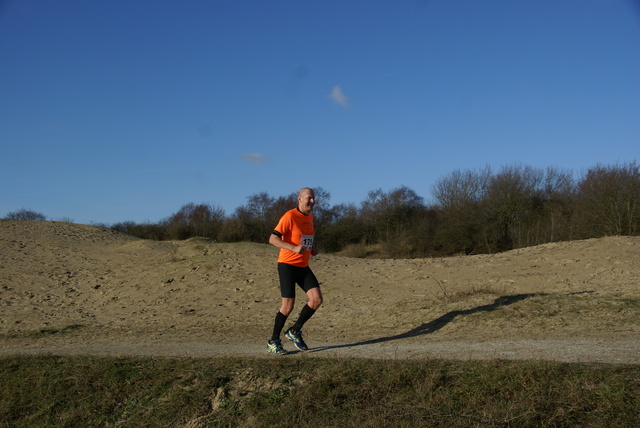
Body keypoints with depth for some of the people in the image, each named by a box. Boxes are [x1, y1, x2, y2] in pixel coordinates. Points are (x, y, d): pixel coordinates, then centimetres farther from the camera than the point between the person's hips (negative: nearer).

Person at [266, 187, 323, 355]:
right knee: (288, 305, -7)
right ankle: (273, 341, 10)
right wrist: (294, 248, -28)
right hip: (287, 265, -7)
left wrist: (312, 249, 8)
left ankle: (295, 331, 11)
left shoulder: (310, 217, 13)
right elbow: (273, 239, -17)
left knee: (316, 299, -6)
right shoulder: (290, 216, -12)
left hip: (303, 266, 7)